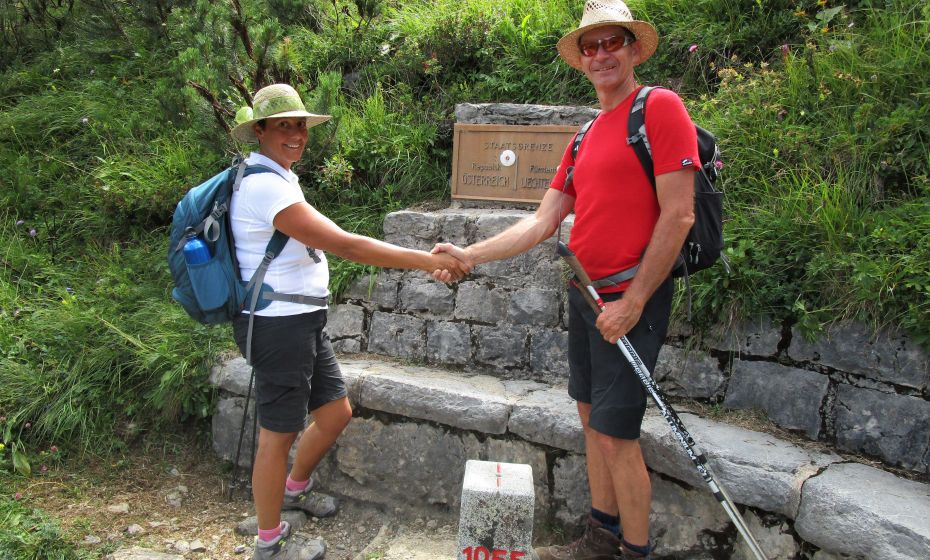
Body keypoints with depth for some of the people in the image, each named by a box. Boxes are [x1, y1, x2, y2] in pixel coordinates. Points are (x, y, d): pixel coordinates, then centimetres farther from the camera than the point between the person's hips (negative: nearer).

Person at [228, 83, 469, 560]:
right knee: (279, 432, 4)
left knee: (336, 413, 17)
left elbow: (328, 242, 12)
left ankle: (295, 488, 42)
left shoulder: (279, 178, 15)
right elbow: (345, 245, -26)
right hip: (278, 326, -10)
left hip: (305, 322, 10)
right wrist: (428, 261, -23)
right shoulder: (265, 186, -20)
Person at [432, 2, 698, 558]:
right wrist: (469, 255, 3)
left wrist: (632, 302, -16)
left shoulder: (660, 108, -9)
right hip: (585, 295, 8)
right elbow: (542, 223, 11)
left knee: (616, 436, -3)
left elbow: (678, 216, -16)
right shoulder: (585, 137, 15)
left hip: (630, 301, -8)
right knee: (592, 419, 16)